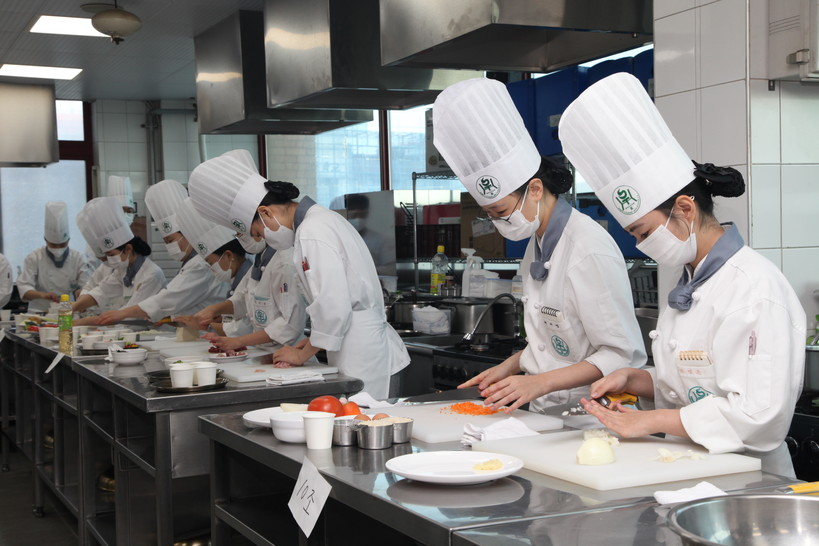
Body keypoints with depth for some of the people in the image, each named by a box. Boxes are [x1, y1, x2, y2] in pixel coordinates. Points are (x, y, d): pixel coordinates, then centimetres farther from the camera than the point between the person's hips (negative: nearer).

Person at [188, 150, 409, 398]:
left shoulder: (313, 233, -15)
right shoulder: (321, 219, 16)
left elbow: (333, 306, -20)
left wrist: (302, 354, -7)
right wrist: (313, 342, 16)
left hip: (361, 351, -10)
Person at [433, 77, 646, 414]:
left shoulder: (589, 249, -16)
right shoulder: (538, 244, 13)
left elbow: (623, 356, -17)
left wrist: (540, 382, -22)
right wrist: (511, 367, 10)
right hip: (547, 413, 8)